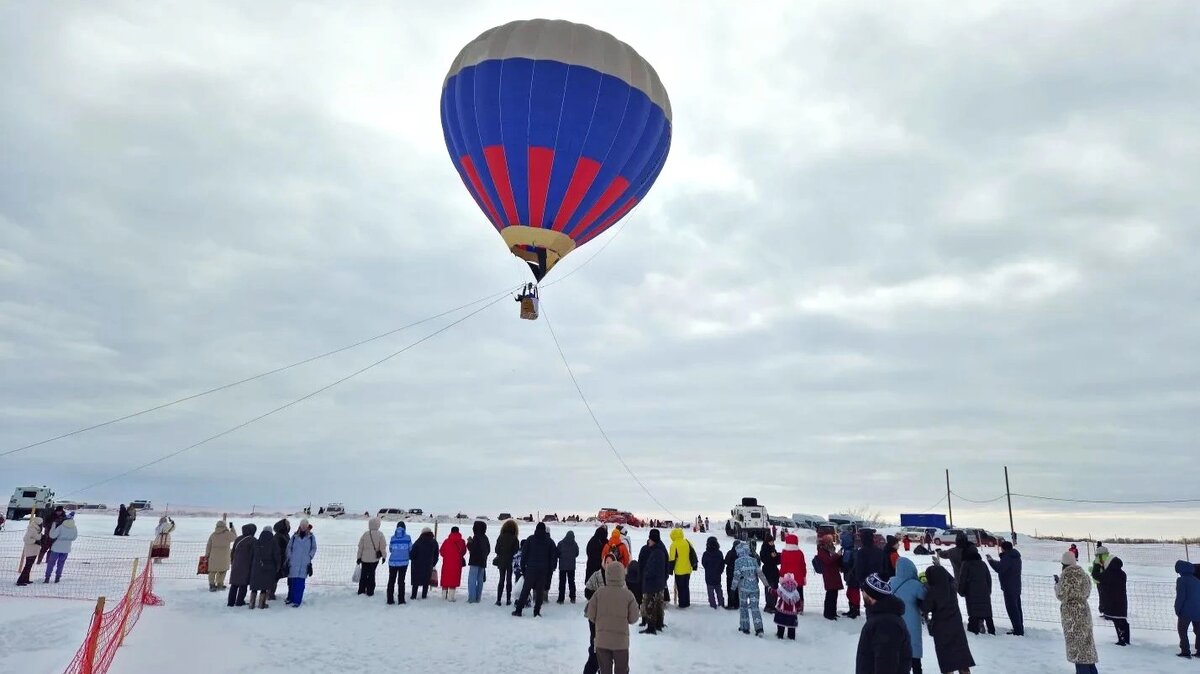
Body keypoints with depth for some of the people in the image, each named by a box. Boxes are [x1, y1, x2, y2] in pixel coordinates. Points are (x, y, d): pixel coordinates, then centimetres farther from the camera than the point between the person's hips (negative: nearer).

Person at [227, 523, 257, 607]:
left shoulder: (238, 539, 9)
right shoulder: (252, 541, -9)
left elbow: (232, 552, 14)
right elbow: (253, 555, -8)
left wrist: (232, 563, 23)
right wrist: (253, 567, 0)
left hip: (236, 565, 5)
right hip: (246, 566, -5)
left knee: (234, 584, 11)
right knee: (243, 584, 2)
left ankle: (231, 602, 13)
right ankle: (239, 601, 2)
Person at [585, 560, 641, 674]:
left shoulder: (599, 592, -9)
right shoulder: (628, 595, -10)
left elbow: (591, 615, -4)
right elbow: (633, 618, -4)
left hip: (602, 640, 1)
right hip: (621, 641, -1)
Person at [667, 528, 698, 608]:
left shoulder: (674, 544, -14)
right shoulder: (687, 542, 1)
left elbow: (672, 559, -12)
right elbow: (693, 553, 8)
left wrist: (670, 569, -2)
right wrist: (694, 565, 17)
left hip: (679, 571, -5)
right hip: (687, 569, 5)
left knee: (680, 588, 4)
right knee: (686, 587, 17)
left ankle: (682, 604, 6)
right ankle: (687, 603, 23)